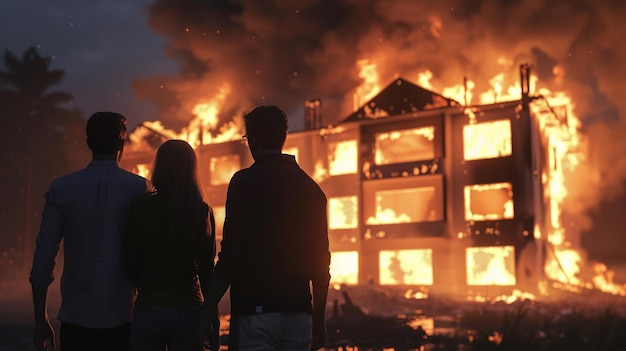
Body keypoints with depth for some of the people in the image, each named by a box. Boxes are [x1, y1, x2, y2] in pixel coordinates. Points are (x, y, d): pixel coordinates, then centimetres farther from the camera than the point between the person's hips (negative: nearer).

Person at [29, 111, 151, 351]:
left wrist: (41, 320, 7)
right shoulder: (141, 189, -3)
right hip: (122, 317, -1)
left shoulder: (60, 189, 1)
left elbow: (43, 258, 0)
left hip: (75, 320, 1)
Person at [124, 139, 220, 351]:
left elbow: (132, 264, -1)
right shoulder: (202, 212, -2)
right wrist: (212, 319, 8)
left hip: (148, 308, -1)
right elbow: (206, 270, 0)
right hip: (188, 308, 1)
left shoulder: (140, 207, -3)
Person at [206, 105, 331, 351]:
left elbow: (231, 253, -12)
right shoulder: (311, 188, 11)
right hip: (298, 314, 5)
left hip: (256, 310, -5)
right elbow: (321, 262, 12)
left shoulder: (246, 181, -4)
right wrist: (319, 320, 20)